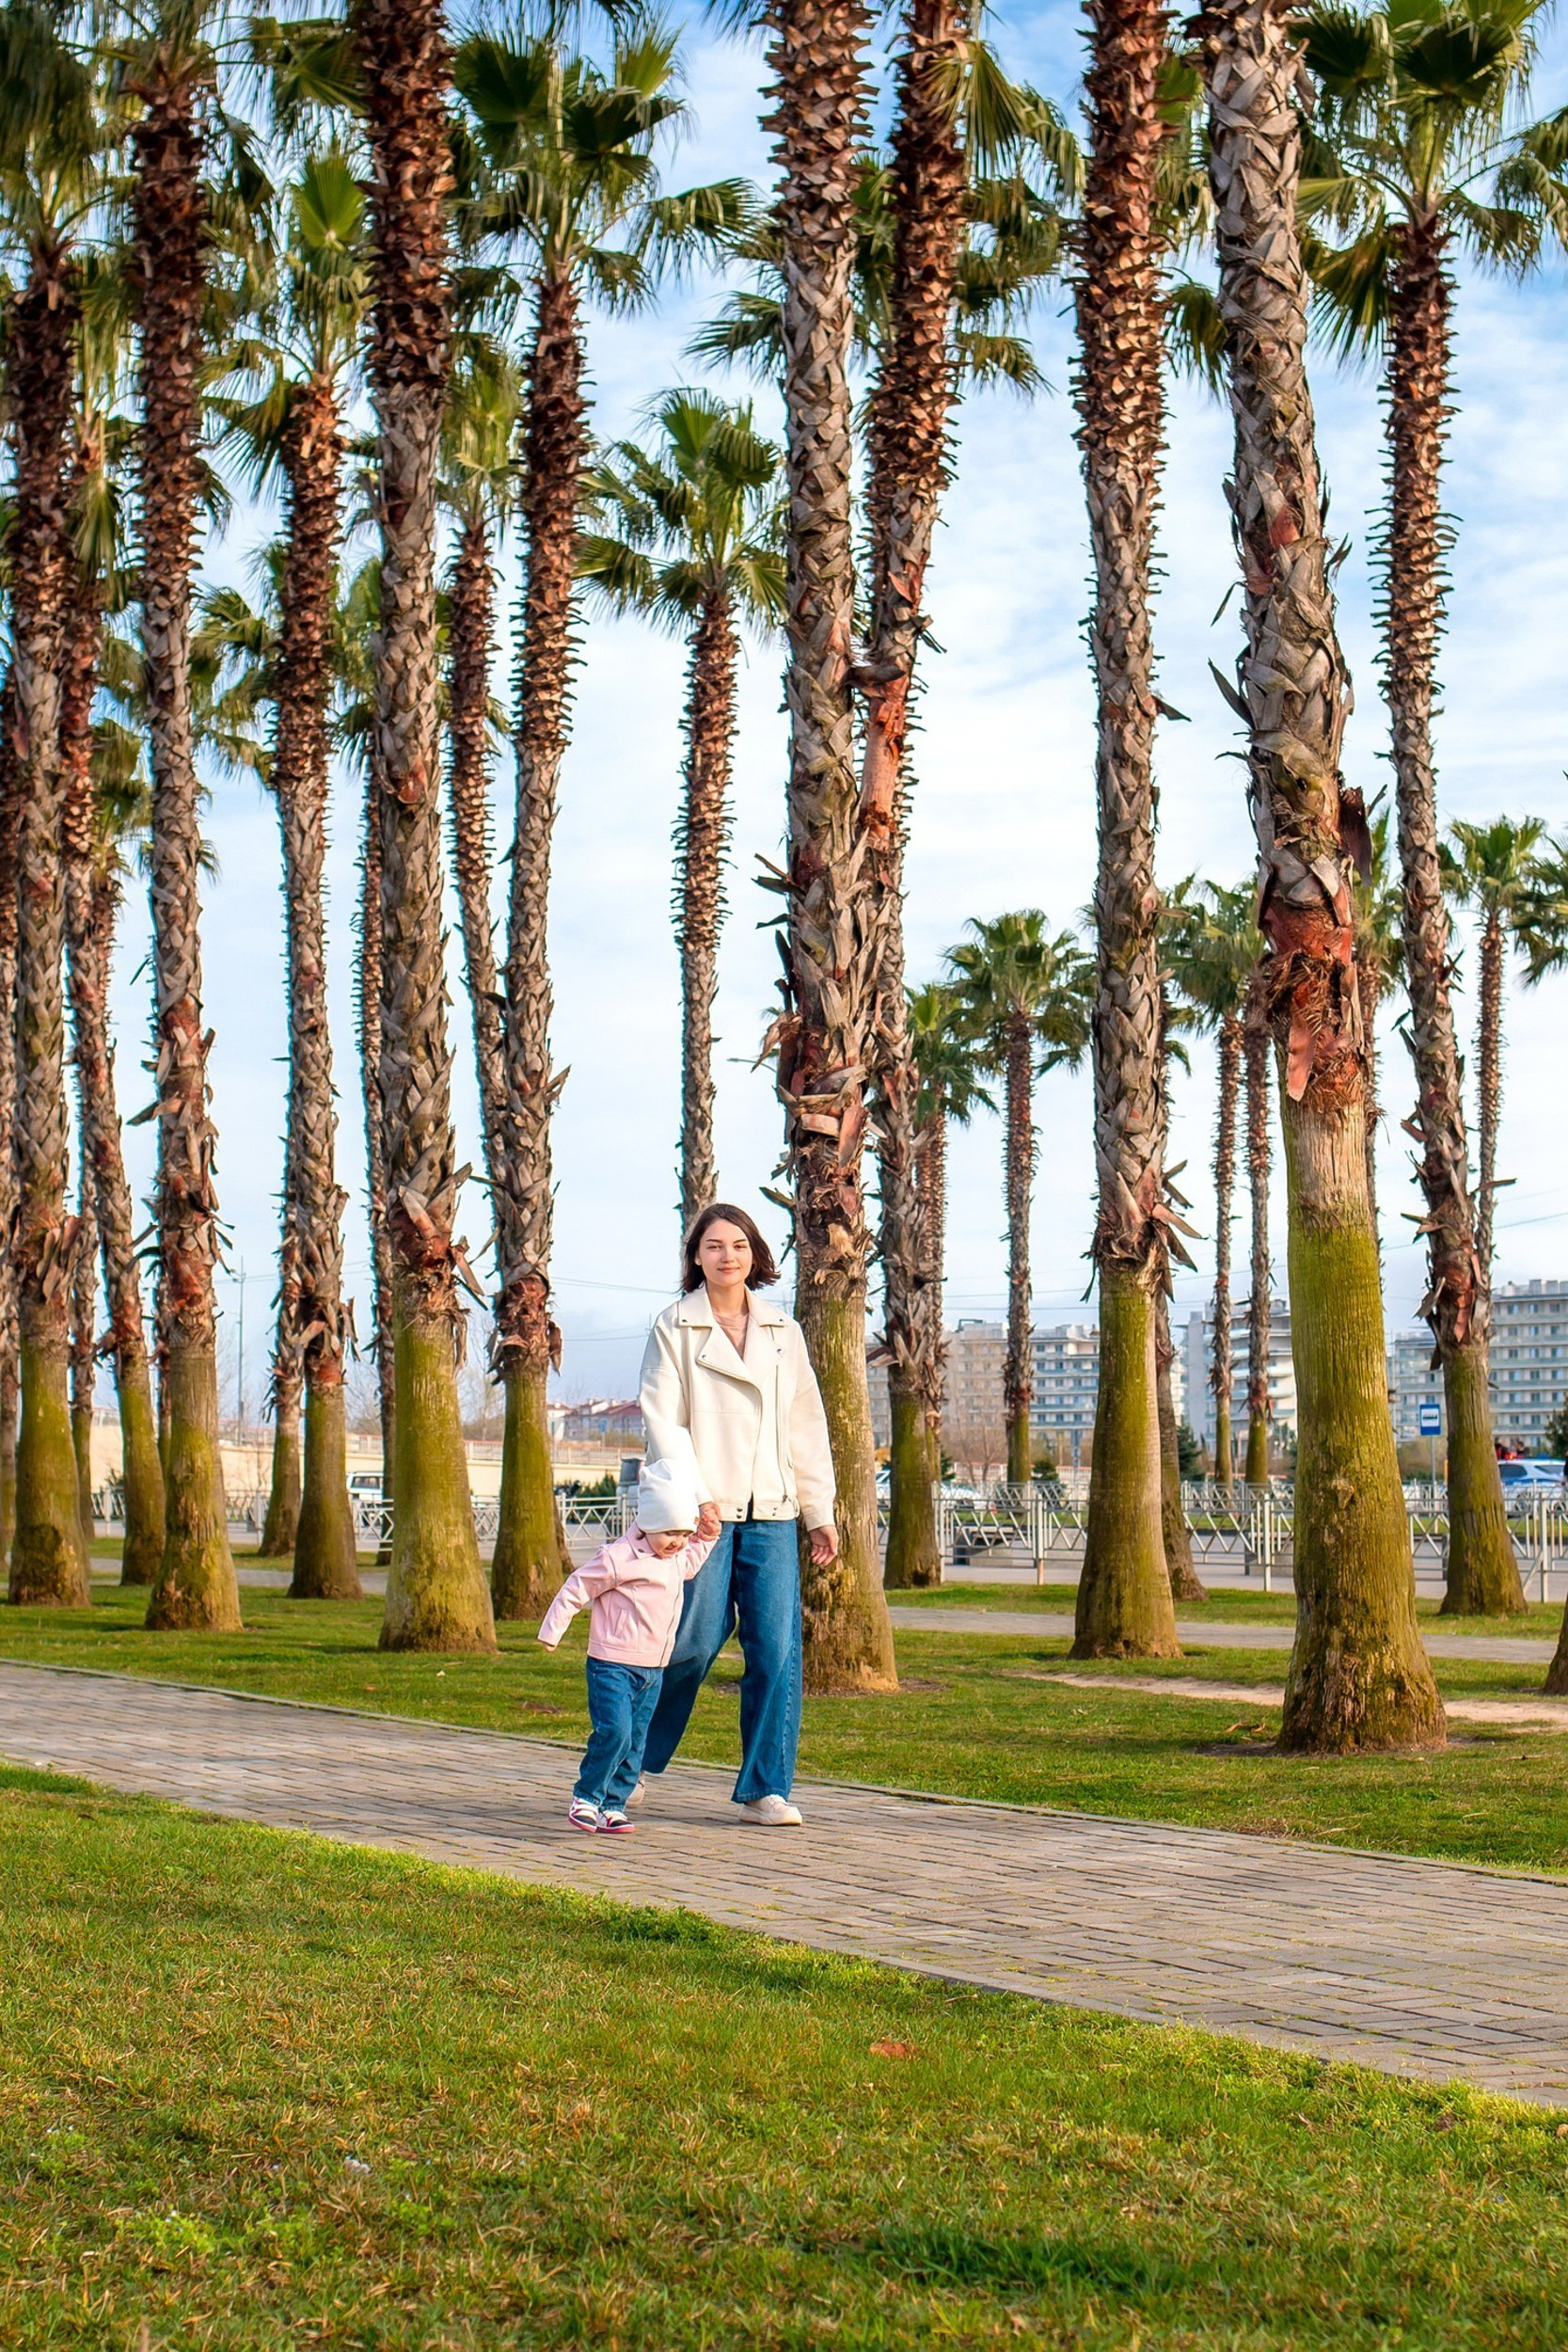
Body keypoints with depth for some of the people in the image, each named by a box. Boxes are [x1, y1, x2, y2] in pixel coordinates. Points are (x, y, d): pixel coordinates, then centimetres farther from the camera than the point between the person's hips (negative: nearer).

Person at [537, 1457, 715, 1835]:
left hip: (653, 1669, 7)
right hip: (613, 1665, -7)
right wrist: (552, 1629, -7)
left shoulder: (677, 1558, 11)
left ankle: (613, 1806, 14)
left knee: (635, 1742, 6)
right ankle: (585, 1798, -2)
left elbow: (689, 1564, 36)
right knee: (614, 1732, -18)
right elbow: (577, 1588, -9)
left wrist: (706, 1537, 22)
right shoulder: (618, 1558, -15)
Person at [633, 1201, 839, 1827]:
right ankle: (634, 1764, 21)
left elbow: (807, 1427, 16)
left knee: (777, 1648, -4)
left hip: (770, 1515, 3)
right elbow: (661, 1419, -5)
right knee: (696, 1642, -2)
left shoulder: (783, 1332, 13)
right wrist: (695, 1495, -16)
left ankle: (764, 1789, 5)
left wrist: (819, 1511, 12)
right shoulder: (674, 1328, 2)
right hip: (701, 1512, -3)